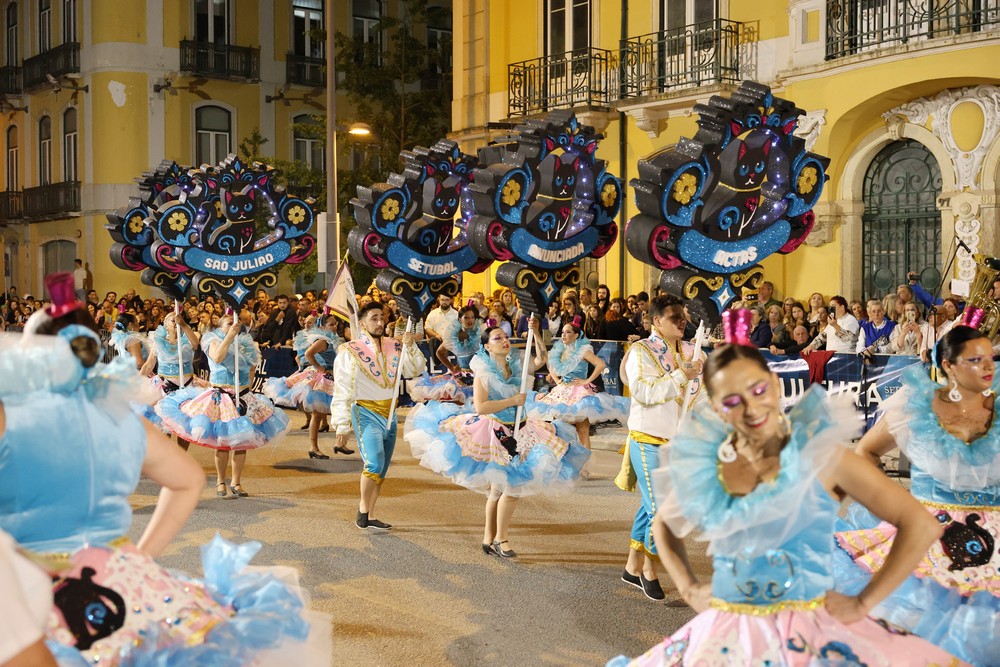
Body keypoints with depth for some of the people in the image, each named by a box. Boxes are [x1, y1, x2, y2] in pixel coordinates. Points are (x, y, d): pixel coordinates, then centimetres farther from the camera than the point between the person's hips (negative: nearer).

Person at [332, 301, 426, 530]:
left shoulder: (394, 347, 6)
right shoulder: (350, 352, -8)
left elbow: (416, 370, 2)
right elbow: (342, 392, -8)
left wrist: (410, 347, -13)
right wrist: (342, 426, -11)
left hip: (389, 415, 6)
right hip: (366, 414, -6)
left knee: (380, 472, 10)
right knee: (374, 463, -21)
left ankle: (369, 517, 20)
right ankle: (363, 507, -1)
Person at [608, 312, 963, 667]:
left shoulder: (823, 456, -10)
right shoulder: (704, 464, -1)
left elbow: (922, 526, -11)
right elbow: (664, 525, 21)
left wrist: (862, 603, -10)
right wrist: (689, 588, 9)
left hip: (811, 633, -2)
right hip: (724, 637, 3)